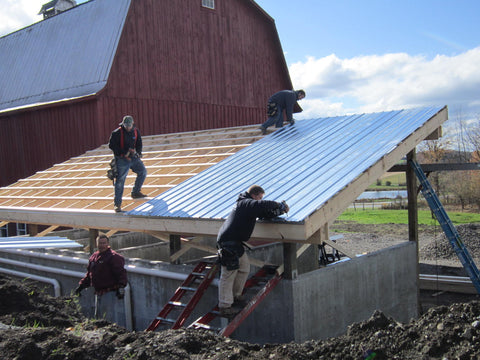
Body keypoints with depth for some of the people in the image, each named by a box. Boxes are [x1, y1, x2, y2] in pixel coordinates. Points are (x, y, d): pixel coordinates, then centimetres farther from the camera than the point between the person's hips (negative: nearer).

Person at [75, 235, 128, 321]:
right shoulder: (94, 257, 14)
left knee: (105, 317, -9)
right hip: (98, 293, 8)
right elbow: (89, 274, 24)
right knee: (98, 316, 16)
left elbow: (121, 273, -16)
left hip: (109, 293, -8)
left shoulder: (113, 257, -10)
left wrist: (121, 287, -27)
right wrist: (81, 285, 17)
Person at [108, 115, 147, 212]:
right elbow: (111, 145, -12)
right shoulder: (117, 133, -11)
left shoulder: (136, 132, 4)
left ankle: (135, 192, 23)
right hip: (122, 160, -6)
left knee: (143, 171, 6)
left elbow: (139, 144, 14)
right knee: (120, 181, -7)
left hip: (133, 157, 6)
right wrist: (124, 152, -18)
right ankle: (117, 203, -2)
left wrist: (138, 153, -7)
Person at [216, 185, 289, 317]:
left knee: (244, 268, 19)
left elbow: (265, 214, 23)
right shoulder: (247, 203, -14)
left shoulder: (247, 205, 17)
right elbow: (265, 205, -30)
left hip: (236, 243, 11)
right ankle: (225, 306, 1)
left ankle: (235, 296, 32)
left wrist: (279, 211, 9)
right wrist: (279, 205, -13)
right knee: (228, 275, -5)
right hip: (228, 243, -11)